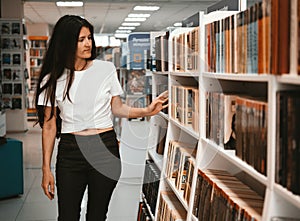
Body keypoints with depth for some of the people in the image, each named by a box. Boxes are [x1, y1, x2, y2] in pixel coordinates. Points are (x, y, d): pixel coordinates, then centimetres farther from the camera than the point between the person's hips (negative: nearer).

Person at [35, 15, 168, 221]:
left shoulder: (106, 68, 2)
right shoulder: (53, 80, -1)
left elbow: (117, 108, 9)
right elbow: (49, 126, 1)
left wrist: (147, 111, -8)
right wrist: (46, 169, -1)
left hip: (105, 149, 1)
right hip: (70, 151, 0)